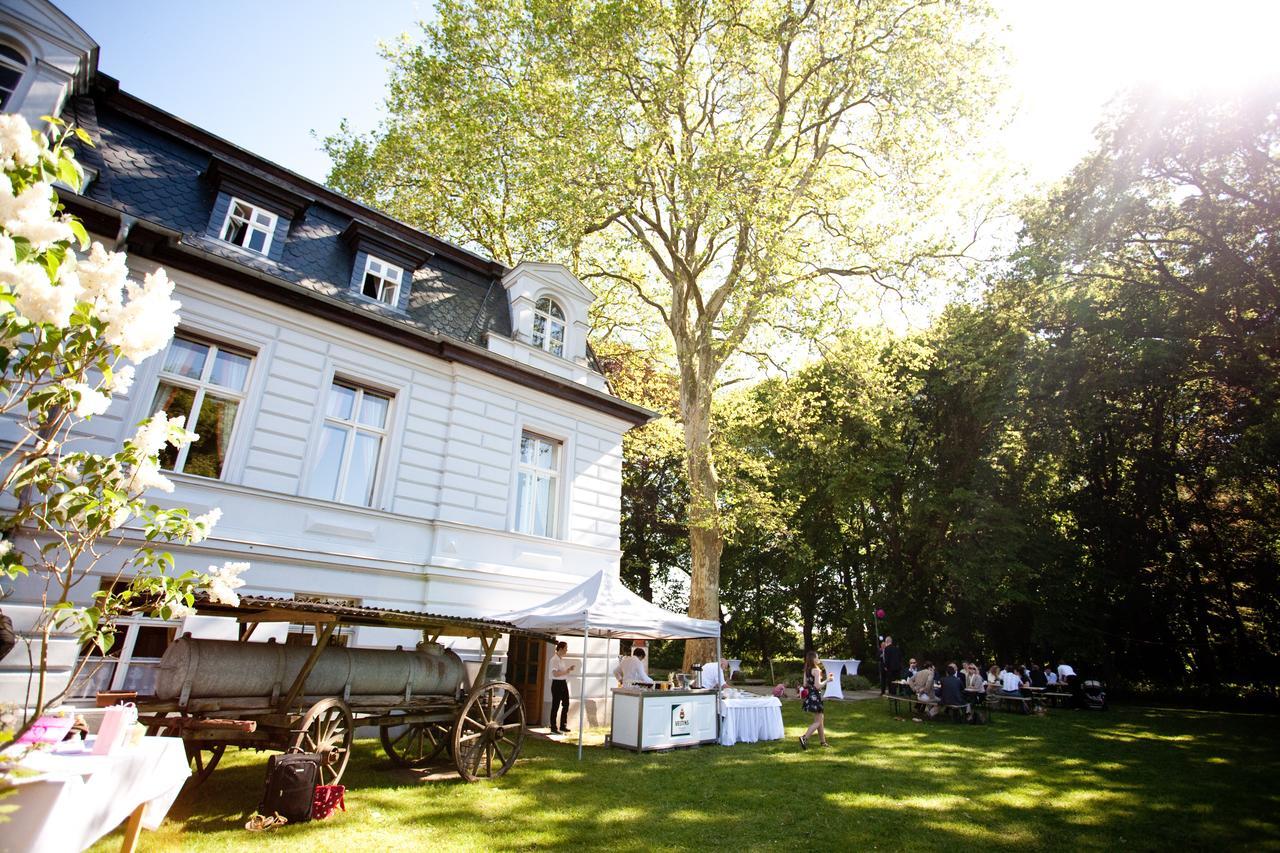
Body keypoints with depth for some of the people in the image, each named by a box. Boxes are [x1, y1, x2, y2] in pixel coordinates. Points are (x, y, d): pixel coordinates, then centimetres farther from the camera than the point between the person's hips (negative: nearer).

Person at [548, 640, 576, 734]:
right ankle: (553, 728, 11)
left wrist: (569, 668, 8)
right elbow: (555, 673, -24)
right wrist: (567, 671, -20)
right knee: (555, 706, 0)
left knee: (566, 704, 13)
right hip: (557, 684, -9)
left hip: (564, 683, 9)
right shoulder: (554, 659, -16)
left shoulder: (561, 659, 12)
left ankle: (563, 726, 25)